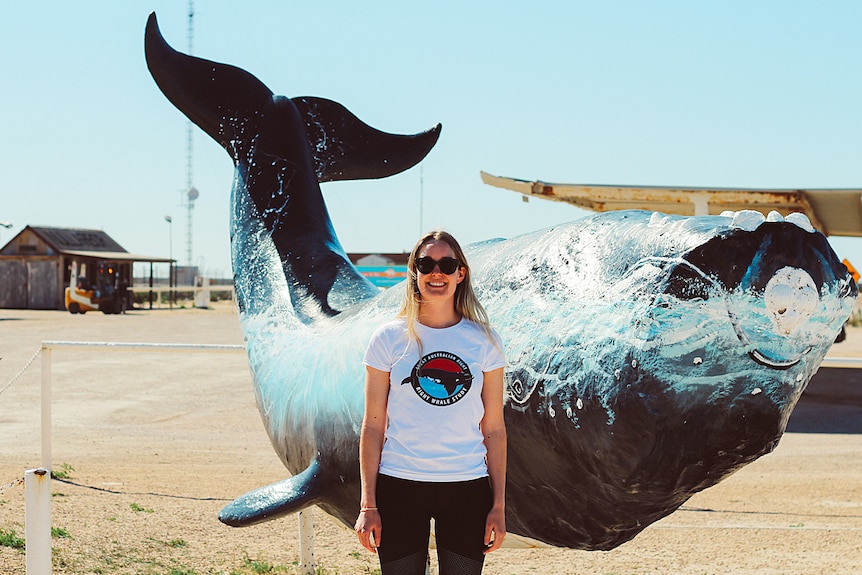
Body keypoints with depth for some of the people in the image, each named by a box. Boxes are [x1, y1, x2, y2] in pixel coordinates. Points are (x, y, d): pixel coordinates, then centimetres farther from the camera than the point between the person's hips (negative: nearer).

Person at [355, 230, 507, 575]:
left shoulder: (484, 341, 4)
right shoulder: (389, 338, 2)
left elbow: (494, 429, 5)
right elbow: (373, 426, 1)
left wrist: (498, 505, 2)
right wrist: (368, 505, -3)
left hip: (467, 487, 1)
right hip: (399, 486, -1)